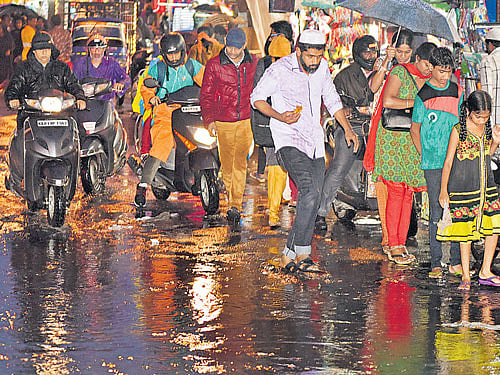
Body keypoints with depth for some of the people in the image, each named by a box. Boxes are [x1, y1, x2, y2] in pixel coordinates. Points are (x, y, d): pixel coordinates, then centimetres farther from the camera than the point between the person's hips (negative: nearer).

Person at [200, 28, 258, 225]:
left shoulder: (253, 63, 5)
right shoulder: (214, 65, -2)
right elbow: (206, 95, 2)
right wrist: (209, 120, -9)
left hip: (246, 120, 1)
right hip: (224, 122, -1)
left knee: (240, 162, -3)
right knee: (227, 163, 4)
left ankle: (235, 206, -2)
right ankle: (230, 192, 27)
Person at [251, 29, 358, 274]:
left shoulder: (322, 68, 7)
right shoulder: (280, 70, -10)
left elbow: (332, 100, 23)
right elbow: (257, 98, -2)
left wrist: (347, 128, 14)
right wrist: (279, 116, -18)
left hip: (314, 142, 7)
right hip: (289, 141, -7)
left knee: (312, 198, 3)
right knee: (309, 192, -24)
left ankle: (289, 256, 11)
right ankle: (302, 254, -20)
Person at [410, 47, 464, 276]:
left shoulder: (457, 92, 8)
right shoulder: (423, 96, -3)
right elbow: (415, 129, 3)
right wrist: (425, 156, -2)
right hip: (433, 164, -3)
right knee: (436, 213, -2)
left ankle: (456, 262, 9)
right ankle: (436, 263, 3)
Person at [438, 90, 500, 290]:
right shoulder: (458, 131, -11)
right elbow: (448, 162, -7)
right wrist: (443, 190, -8)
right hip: (462, 189, -5)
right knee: (465, 231, 1)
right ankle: (465, 276, 11)